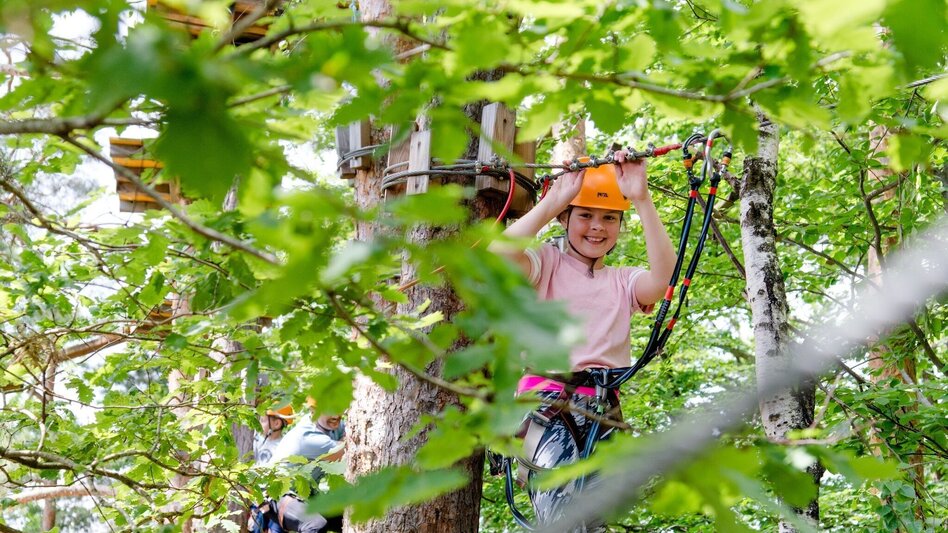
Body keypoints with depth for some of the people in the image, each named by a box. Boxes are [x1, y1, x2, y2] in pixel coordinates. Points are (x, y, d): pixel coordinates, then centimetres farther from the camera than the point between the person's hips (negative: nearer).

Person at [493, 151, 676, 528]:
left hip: (602, 405, 4)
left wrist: (642, 199, -13)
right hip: (545, 394, -4)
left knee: (594, 513, -7)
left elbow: (663, 277, -5)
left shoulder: (624, 281, 20)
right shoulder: (548, 264, 12)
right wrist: (555, 199, -14)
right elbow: (500, 256, -12)